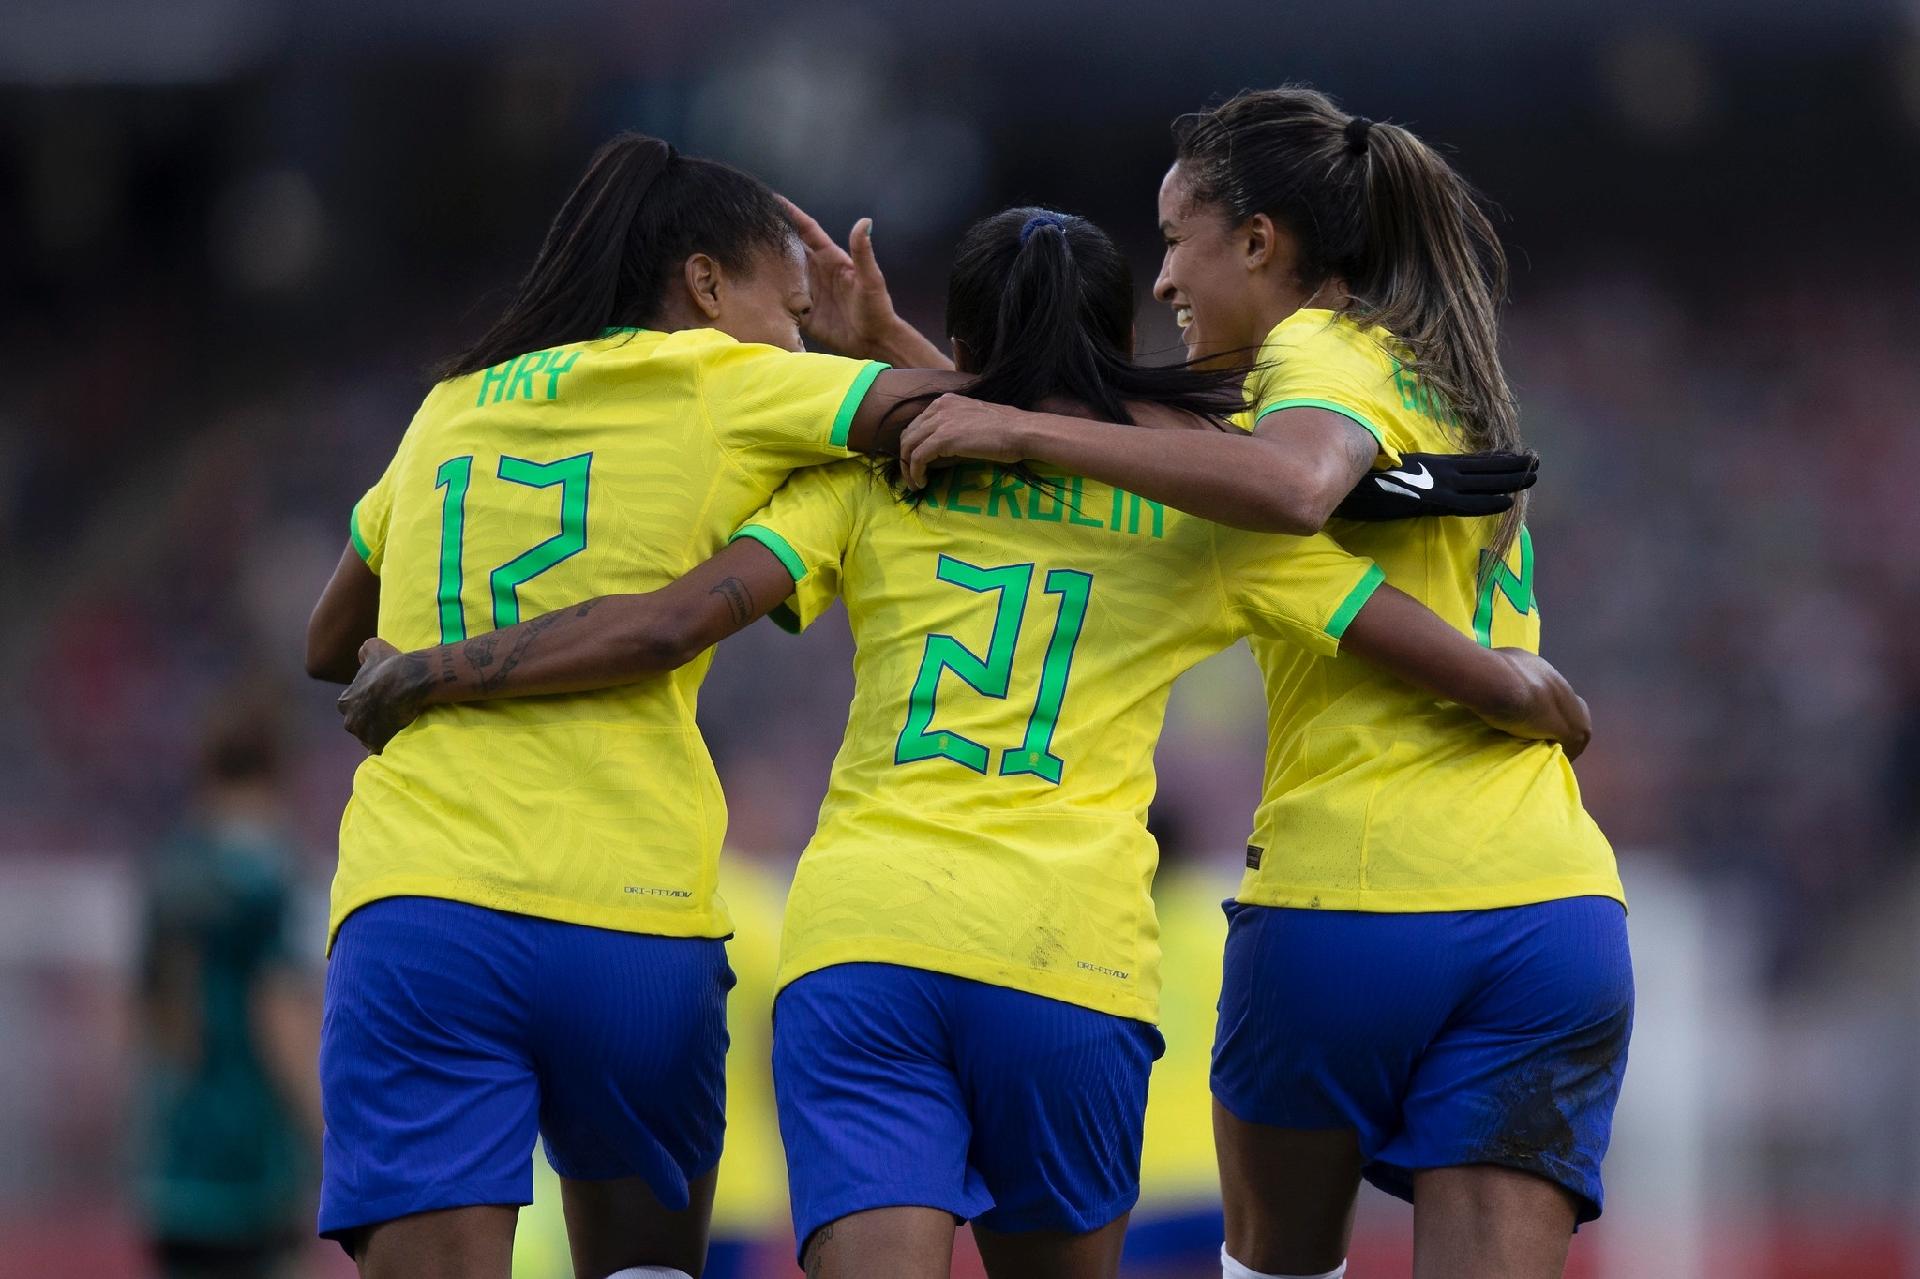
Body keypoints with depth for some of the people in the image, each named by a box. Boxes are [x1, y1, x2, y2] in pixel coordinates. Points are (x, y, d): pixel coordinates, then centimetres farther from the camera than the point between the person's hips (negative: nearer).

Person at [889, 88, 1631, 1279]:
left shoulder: (1328, 351, -2)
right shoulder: (1438, 374, 23)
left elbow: (1290, 481, -27)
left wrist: (1029, 430, -21)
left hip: (1348, 897, -6)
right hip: (1557, 907, 6)